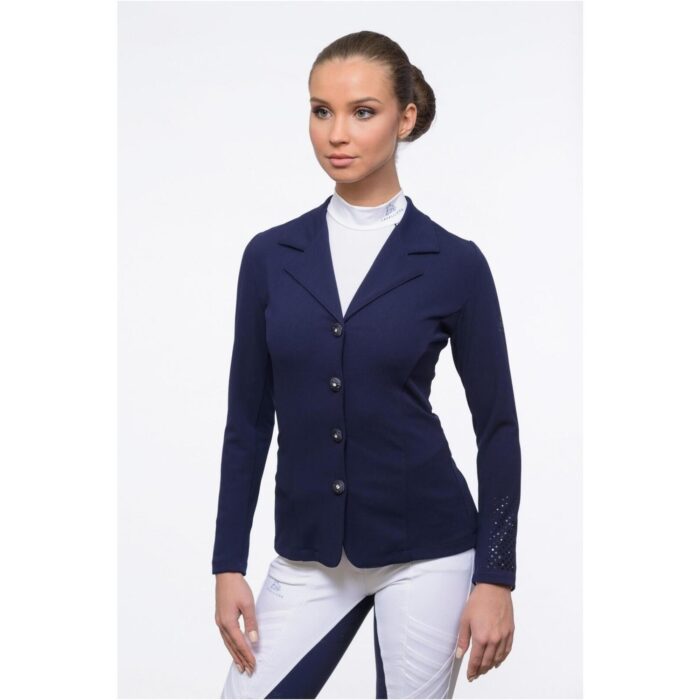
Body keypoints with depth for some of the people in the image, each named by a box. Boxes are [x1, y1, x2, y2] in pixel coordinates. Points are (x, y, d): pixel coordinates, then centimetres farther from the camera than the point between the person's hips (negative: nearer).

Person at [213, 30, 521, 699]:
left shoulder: (452, 262, -7)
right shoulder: (270, 255, 2)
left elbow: (497, 425, -3)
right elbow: (249, 420, 5)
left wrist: (496, 577, -7)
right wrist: (228, 564, 1)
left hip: (424, 551, -3)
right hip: (307, 556, 3)